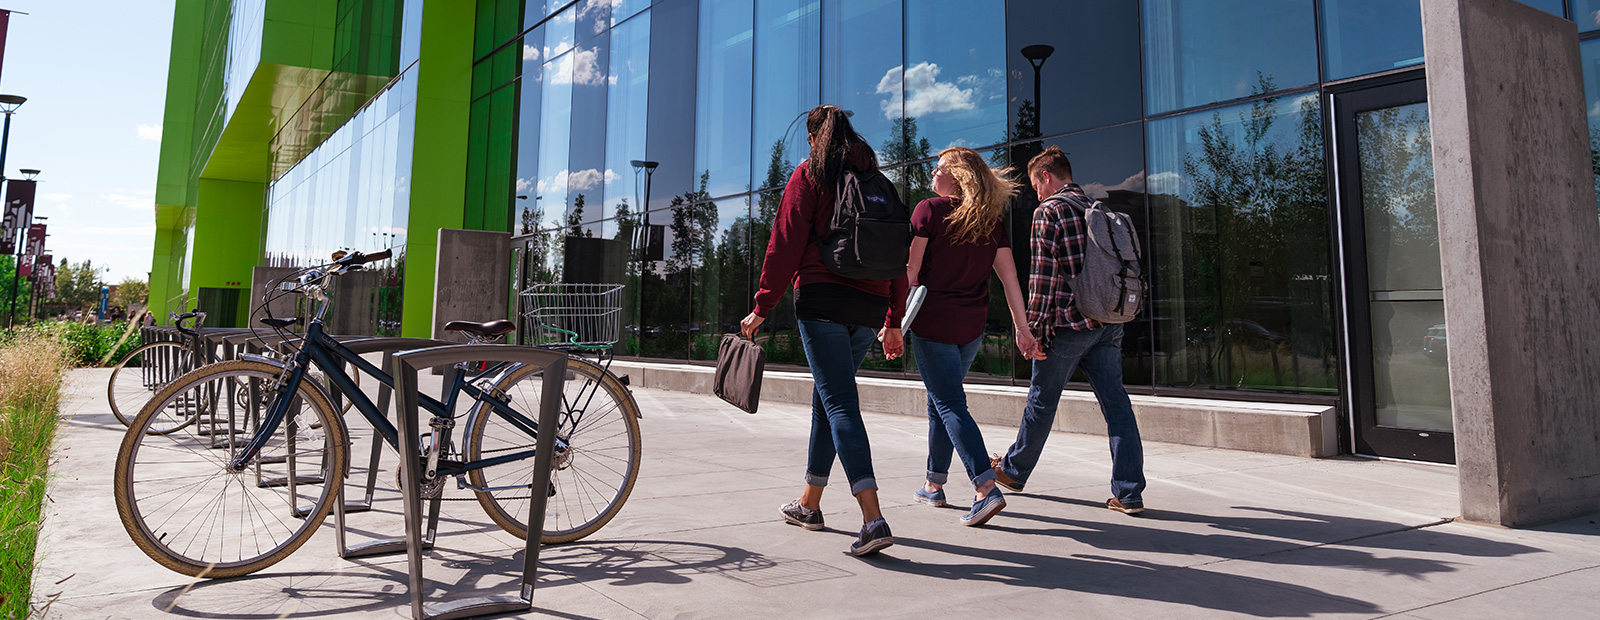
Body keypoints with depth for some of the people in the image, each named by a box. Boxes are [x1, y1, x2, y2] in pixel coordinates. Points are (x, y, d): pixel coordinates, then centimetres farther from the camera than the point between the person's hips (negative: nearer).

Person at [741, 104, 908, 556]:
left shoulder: (809, 175, 4)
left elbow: (786, 244, -5)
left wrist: (762, 308, -3)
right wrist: (893, 321, 21)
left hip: (822, 301, -6)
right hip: (870, 308, 6)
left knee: (840, 403, -8)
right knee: (827, 396, 18)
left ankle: (873, 520, -18)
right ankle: (809, 503, 29)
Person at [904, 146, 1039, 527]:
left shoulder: (930, 210, -7)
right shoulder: (992, 221, 8)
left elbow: (909, 271, -9)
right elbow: (1009, 277, 5)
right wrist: (1022, 327, 7)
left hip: (933, 321, -6)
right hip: (972, 327, 6)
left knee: (950, 404, -4)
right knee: (940, 400, 18)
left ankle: (985, 488, -16)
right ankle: (934, 485, 26)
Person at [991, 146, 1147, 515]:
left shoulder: (1048, 211, -7)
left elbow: (1043, 276, -14)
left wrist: (1034, 328, -11)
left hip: (1069, 323, -6)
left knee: (1042, 400, 8)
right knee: (1115, 402, 4)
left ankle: (1014, 471, 27)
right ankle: (1129, 492, 3)